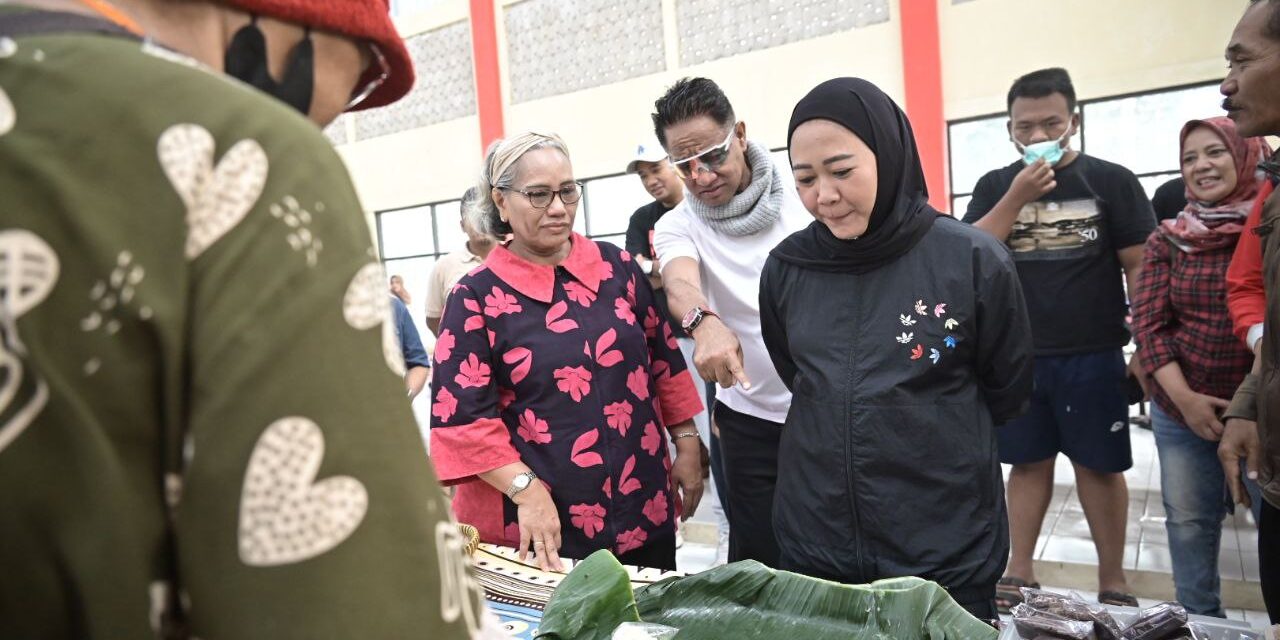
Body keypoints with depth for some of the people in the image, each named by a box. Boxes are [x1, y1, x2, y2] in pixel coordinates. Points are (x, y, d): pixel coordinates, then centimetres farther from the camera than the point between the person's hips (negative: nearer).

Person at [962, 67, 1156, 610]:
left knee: (1098, 465, 8)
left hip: (1092, 356, -2)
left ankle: (1112, 581, 22)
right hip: (1016, 356, 2)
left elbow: (1140, 267, -1)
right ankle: (1019, 572, 22)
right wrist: (1016, 197, -13)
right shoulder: (995, 186, 6)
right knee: (1029, 462, 11)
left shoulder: (1111, 181, -1)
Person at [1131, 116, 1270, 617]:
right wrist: (1184, 398, -9)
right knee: (1189, 523, 12)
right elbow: (1148, 324, 1)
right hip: (1181, 411, 2)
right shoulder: (1167, 240, 3)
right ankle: (1200, 621, 30)